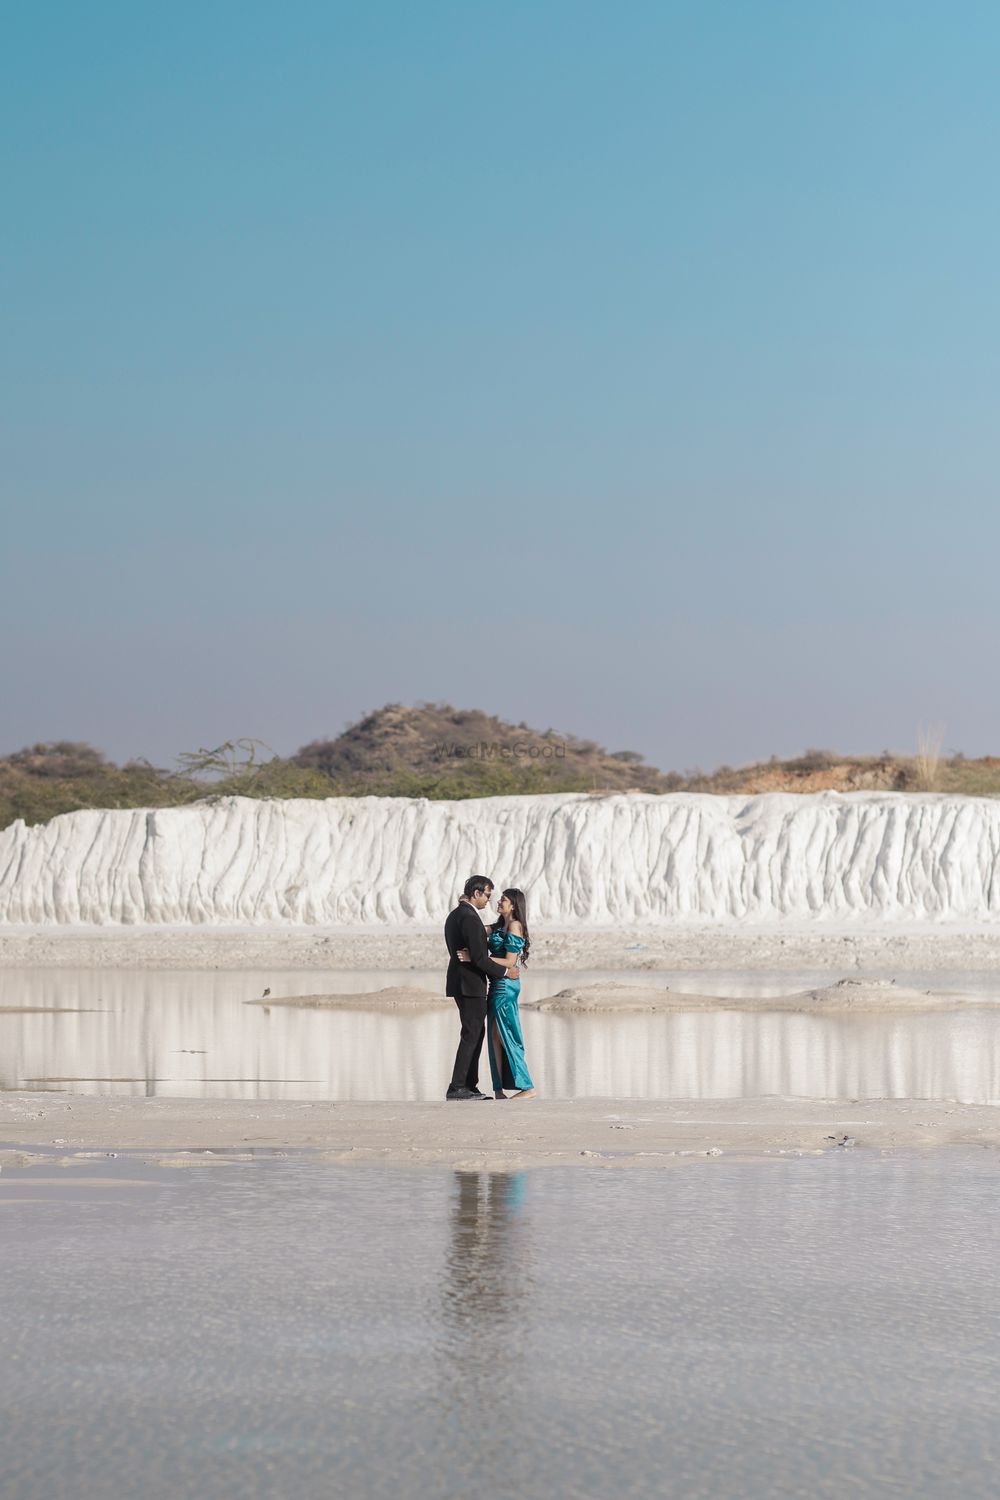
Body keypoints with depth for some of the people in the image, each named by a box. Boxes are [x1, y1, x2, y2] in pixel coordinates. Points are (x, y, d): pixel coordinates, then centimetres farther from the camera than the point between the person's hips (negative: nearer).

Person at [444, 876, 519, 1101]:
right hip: (470, 984, -10)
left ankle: (470, 1085, 13)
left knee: (476, 1032, 14)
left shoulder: (454, 915, 15)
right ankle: (457, 1087, -9)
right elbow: (479, 958, -21)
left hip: (460, 982, 10)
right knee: (471, 1034, -7)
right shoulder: (470, 918, -18)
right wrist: (505, 971, -10)